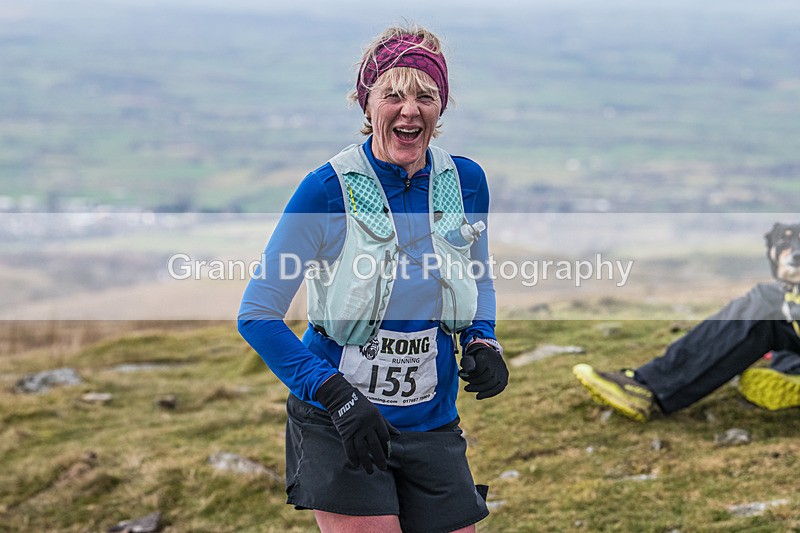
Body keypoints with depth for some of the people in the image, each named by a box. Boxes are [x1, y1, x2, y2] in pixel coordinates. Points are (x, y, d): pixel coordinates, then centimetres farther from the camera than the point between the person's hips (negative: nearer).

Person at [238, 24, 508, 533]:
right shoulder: (328, 190, -14)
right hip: (338, 427, -4)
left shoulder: (466, 182, -1)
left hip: (433, 424, 4)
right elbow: (257, 314, -12)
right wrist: (338, 397, -21)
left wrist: (483, 341, -3)